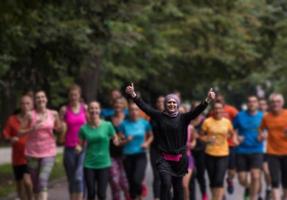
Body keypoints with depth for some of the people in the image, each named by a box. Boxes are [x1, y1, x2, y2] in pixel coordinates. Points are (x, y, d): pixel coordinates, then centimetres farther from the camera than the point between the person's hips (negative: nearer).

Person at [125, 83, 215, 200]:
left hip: (180, 158, 1)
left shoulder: (183, 118, -2)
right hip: (165, 159, -1)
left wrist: (207, 100, -31)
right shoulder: (159, 116, 0)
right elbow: (144, 107, -7)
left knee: (178, 186, 11)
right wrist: (133, 95, -19)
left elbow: (197, 111, -15)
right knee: (166, 183, -19)